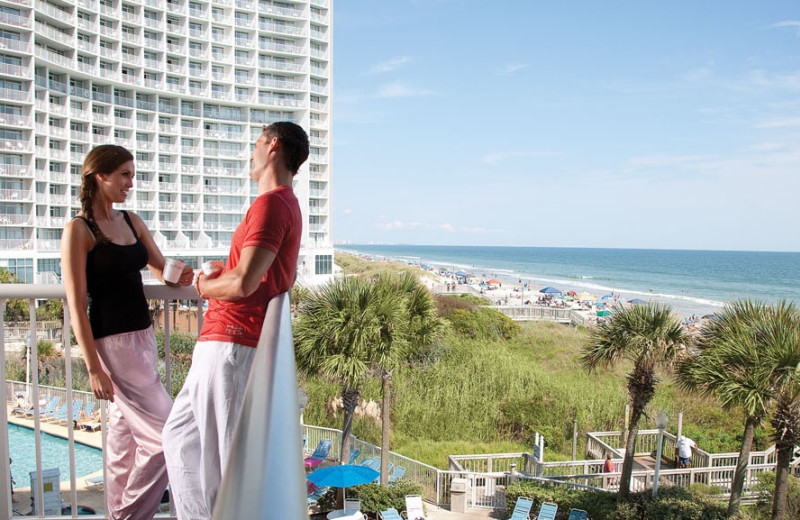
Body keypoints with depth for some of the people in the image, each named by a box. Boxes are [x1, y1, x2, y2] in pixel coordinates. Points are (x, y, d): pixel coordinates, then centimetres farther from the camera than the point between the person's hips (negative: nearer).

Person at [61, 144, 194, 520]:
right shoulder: (78, 229, -9)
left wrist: (179, 276, -8)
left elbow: (161, 269, 16)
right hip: (111, 343, -7)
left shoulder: (131, 221, 11)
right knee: (165, 435, -7)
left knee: (125, 433, 15)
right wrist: (93, 368, -15)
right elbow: (76, 305, -12)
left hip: (143, 337, 7)